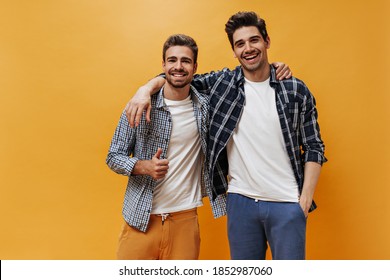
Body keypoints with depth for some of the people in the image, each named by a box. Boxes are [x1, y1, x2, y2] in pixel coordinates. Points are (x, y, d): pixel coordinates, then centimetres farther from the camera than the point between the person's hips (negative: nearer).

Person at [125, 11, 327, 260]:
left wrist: (305, 199, -5)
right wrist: (145, 90, -10)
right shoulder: (221, 82, 0)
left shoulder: (296, 90, -1)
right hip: (241, 201, 1)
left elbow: (314, 147, 2)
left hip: (287, 204, -1)